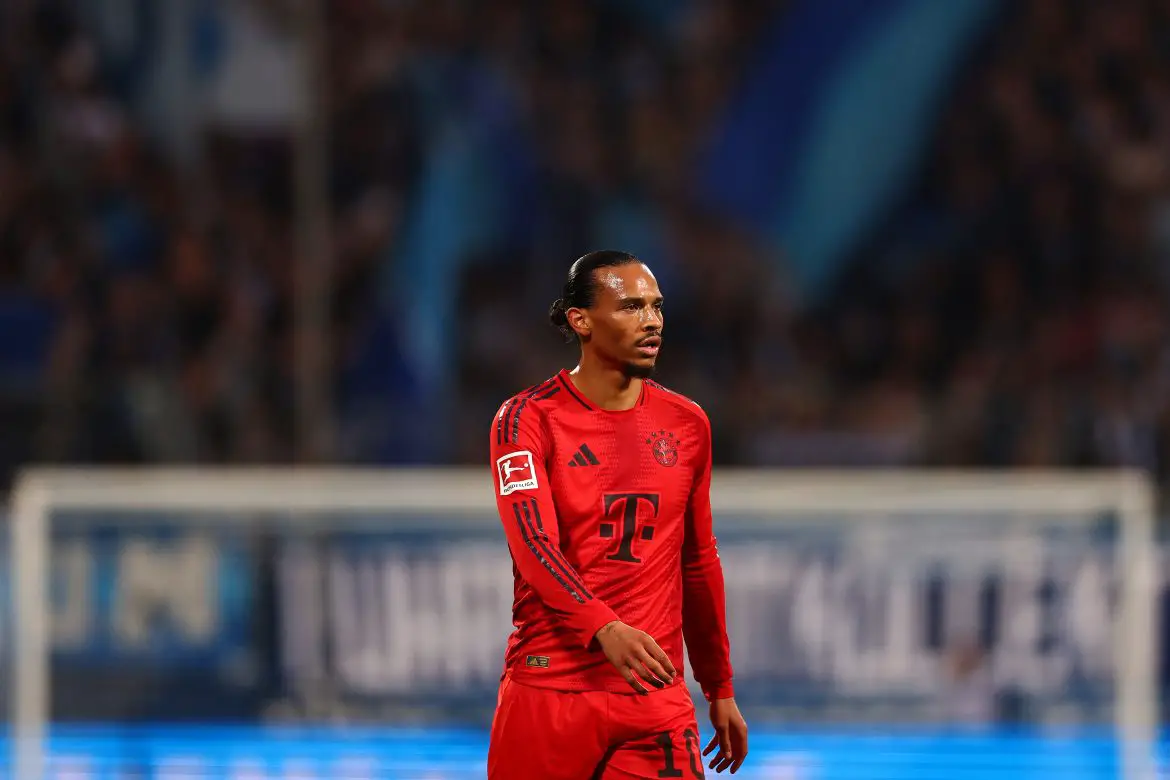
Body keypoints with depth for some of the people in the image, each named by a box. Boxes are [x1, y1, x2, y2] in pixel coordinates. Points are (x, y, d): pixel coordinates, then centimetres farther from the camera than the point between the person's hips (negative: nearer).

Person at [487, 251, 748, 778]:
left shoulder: (687, 425, 11)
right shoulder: (528, 419, -4)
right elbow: (533, 544, -18)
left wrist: (720, 690, 20)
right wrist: (605, 628, -34)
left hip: (656, 697, 3)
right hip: (547, 691, -3)